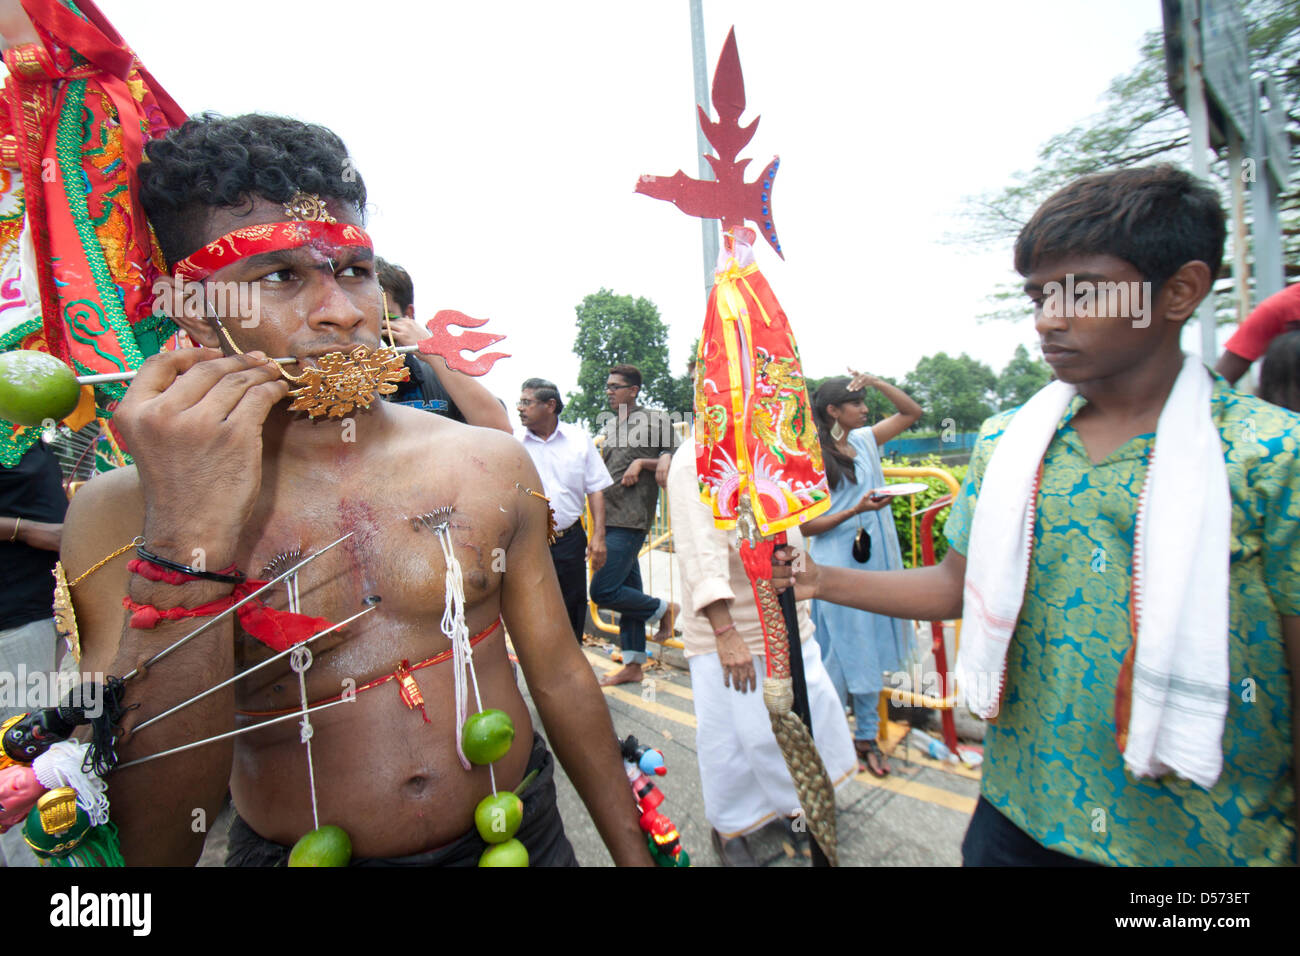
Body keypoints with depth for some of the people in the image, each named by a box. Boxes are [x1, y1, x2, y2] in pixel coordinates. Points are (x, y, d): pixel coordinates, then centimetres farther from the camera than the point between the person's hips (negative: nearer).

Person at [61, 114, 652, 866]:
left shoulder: (491, 464, -9)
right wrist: (188, 547, -30)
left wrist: (633, 852, 3)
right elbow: (147, 845, -19)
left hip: (520, 833, 2)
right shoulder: (124, 514, -13)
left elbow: (561, 677, -3)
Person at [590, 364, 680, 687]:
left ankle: (663, 609, 11)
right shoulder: (609, 426, 18)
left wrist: (642, 462, -15)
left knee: (602, 591, -12)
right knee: (628, 589, 12)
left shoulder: (654, 419, -3)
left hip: (630, 521, -7)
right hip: (610, 519, 8)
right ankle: (632, 666, 21)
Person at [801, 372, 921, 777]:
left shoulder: (864, 440, 8)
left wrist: (876, 382, 4)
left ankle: (866, 736, 27)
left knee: (871, 651, 13)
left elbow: (912, 412, 17)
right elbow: (806, 526, -13)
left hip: (875, 561, 7)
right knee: (843, 652, 2)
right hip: (837, 566, -7)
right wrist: (857, 510, -22)